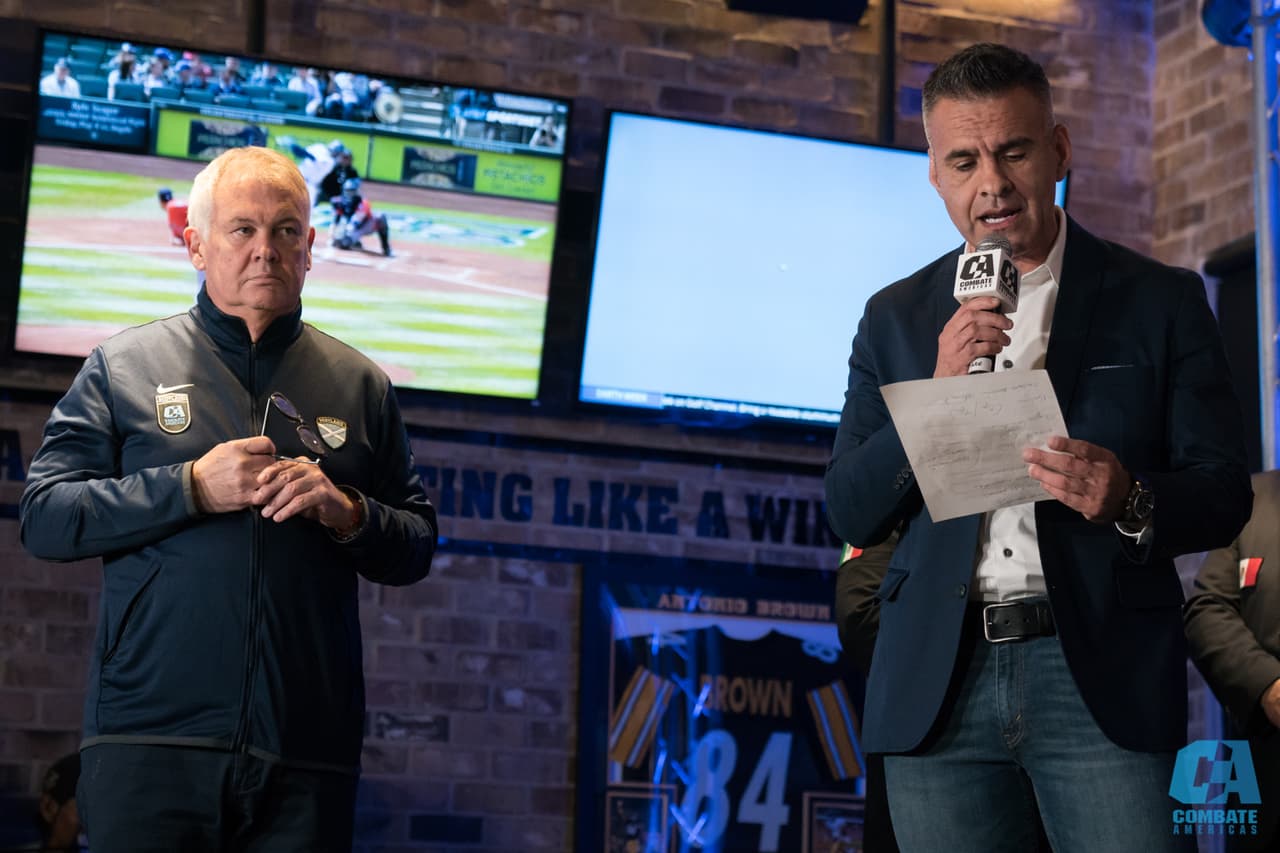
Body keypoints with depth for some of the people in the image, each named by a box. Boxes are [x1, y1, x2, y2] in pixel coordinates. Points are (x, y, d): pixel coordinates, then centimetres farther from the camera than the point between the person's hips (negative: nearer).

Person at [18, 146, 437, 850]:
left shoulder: (360, 384, 15)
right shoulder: (124, 364, 9)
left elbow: (416, 552, 16)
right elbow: (42, 519, 2)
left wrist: (348, 514, -6)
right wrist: (192, 488, -9)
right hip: (150, 741, -2)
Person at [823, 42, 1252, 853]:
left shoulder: (1160, 300, 6)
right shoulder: (896, 317, 12)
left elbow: (1224, 492, 4)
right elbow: (851, 514, 7)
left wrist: (1130, 502, -18)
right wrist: (941, 392, -9)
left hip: (1099, 678, -2)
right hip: (940, 688, 2)